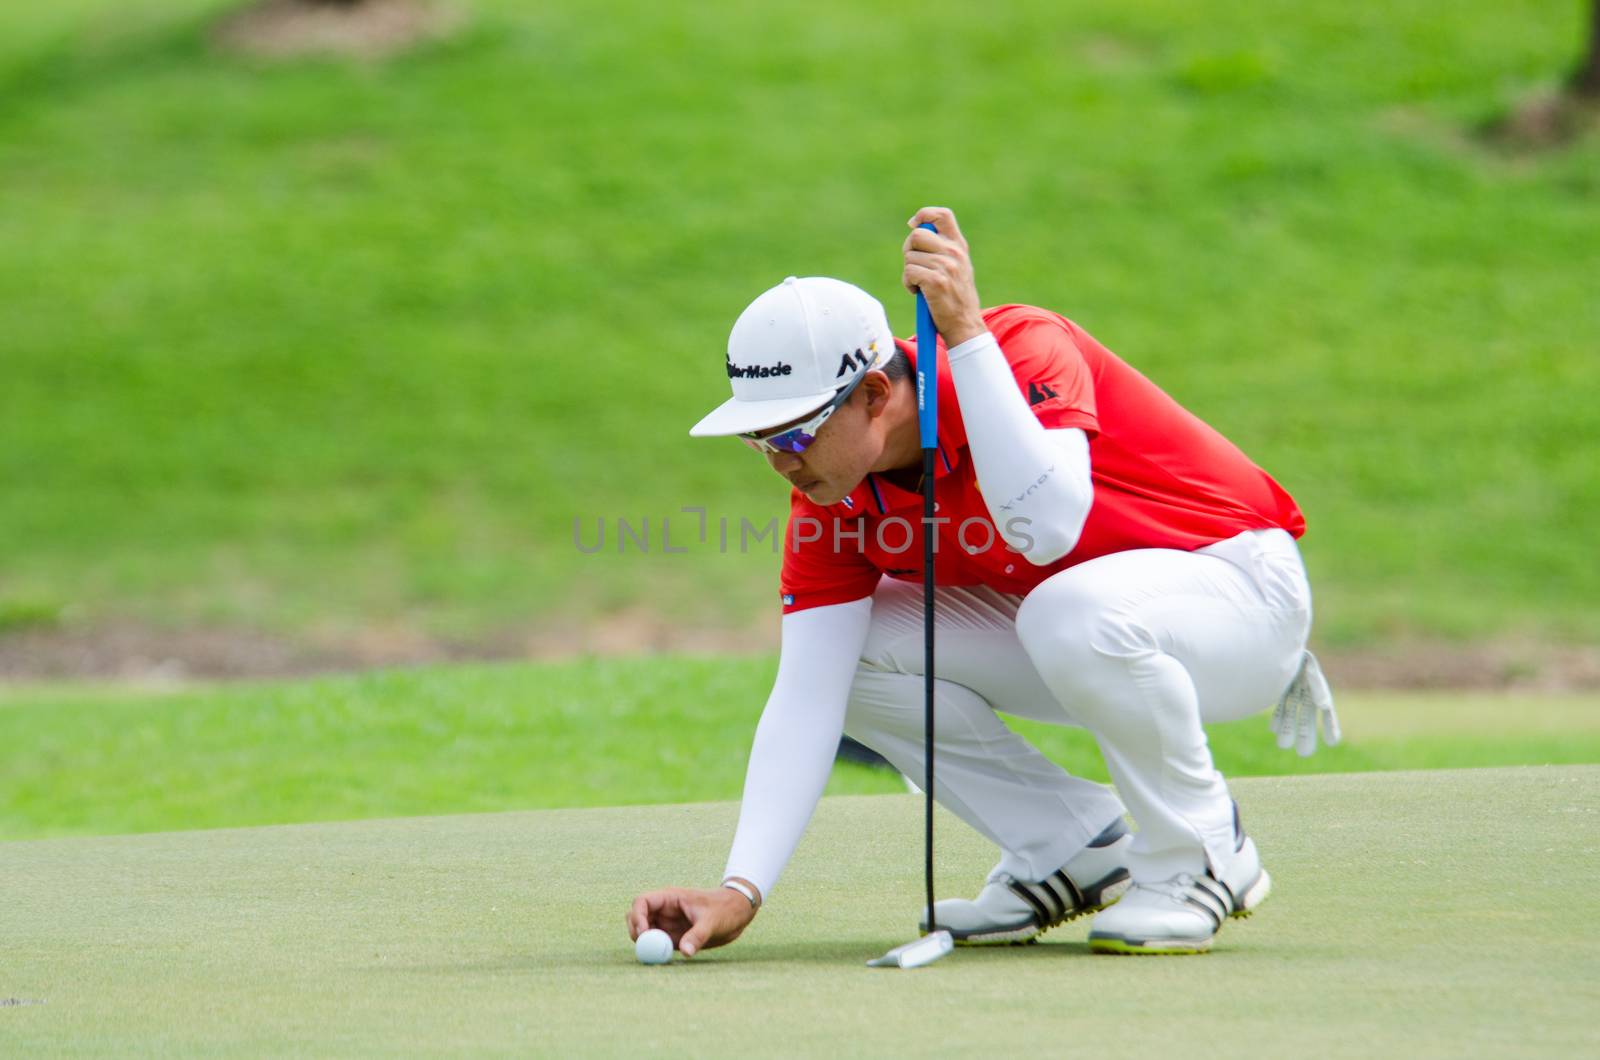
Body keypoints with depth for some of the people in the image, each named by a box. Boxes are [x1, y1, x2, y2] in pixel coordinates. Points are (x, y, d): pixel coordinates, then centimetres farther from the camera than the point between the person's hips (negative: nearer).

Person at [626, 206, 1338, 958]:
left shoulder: (1024, 348, -28)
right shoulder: (832, 493, -11)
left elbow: (1045, 526, -47)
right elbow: (805, 696, -15)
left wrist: (964, 330, -46)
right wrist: (740, 890, -26)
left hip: (1239, 588, -7)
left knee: (1075, 613, -38)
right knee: (845, 651, -11)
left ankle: (1201, 860, -13)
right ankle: (1073, 853, 1)